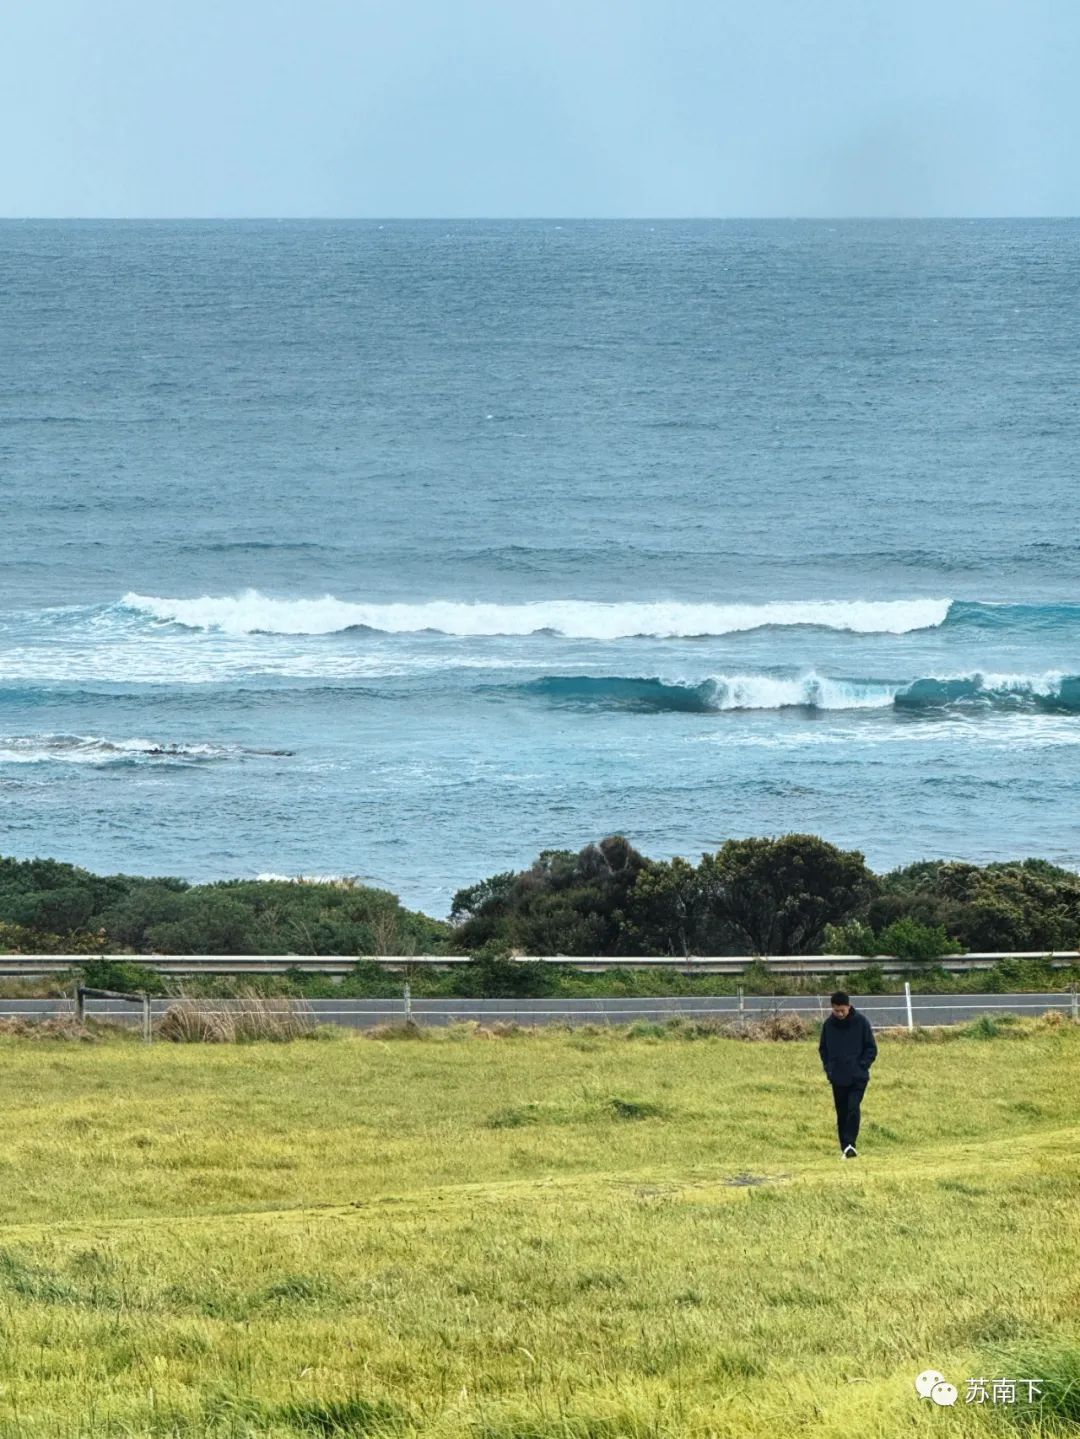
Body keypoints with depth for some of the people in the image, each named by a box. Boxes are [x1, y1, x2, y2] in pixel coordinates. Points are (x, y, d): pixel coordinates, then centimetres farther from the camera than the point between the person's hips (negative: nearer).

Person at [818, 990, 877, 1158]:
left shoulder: (861, 1022, -6)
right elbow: (823, 1049, 14)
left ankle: (850, 1144, -19)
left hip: (858, 1078, -3)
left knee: (853, 1108, -18)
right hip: (837, 1078, 3)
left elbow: (871, 1048, 0)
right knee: (842, 1113, 6)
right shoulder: (828, 1024, 1)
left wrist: (862, 1066, -9)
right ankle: (845, 1147, 14)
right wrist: (828, 1068, 2)